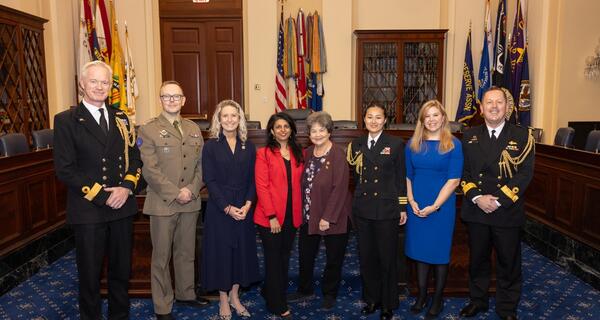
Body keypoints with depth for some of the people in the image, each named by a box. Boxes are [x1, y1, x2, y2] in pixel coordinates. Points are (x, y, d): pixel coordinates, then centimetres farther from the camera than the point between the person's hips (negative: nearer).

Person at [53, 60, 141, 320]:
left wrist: (126, 187, -8)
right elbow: (65, 170, -10)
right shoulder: (66, 120, -4)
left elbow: (135, 158, 10)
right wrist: (102, 196, -14)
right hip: (88, 210, -4)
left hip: (122, 207, 4)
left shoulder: (120, 119, 10)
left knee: (122, 269, 15)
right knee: (89, 274, 10)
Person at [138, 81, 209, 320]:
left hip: (191, 202, 5)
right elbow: (150, 170, -12)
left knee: (186, 252, 17)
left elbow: (201, 164, 6)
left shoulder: (193, 129, 10)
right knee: (162, 257, 6)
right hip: (162, 202, -4)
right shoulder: (148, 130, -5)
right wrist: (175, 193, -16)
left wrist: (192, 189, -9)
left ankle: (185, 293, 35)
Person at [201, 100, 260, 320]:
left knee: (242, 250, 9)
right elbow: (209, 180, -8)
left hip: (244, 208, 3)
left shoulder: (248, 146, 6)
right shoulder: (211, 146, -3)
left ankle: (234, 296, 26)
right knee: (221, 251, 4)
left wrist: (247, 205, -11)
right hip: (219, 208, -3)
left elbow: (253, 179, 3)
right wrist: (228, 208, -15)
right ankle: (223, 300, 19)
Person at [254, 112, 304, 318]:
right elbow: (261, 186, -11)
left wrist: (300, 212, 0)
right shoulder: (264, 153, -6)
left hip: (292, 215, 5)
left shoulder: (298, 153, 9)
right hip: (270, 217, -5)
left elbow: (300, 183, 9)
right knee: (274, 260, 6)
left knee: (284, 257, 16)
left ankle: (271, 292, 35)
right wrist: (272, 216, -16)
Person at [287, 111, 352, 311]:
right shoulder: (307, 153, 5)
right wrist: (302, 212, 2)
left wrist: (328, 218, -20)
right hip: (308, 216, 6)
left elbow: (339, 189, -19)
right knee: (305, 255, 17)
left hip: (333, 218, -6)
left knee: (333, 258, 10)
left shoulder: (338, 155, -15)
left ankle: (329, 295, 31)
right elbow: (303, 184, 9)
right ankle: (305, 290, 38)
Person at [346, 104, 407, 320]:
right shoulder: (356, 145, 8)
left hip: (387, 210, -3)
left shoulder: (396, 144, -2)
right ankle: (371, 299, 30)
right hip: (362, 210, 4)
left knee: (387, 257, 6)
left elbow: (401, 178, -2)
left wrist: (403, 208, -2)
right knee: (366, 256, 12)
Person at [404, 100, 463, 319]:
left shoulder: (453, 145, -5)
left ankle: (438, 298, 22)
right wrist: (411, 201, -5)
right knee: (419, 250, 11)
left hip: (441, 206, -3)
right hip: (416, 207, 3)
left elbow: (453, 180, -10)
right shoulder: (413, 144, 5)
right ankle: (421, 295, 25)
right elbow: (407, 176, 8)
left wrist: (434, 206, -15)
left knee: (439, 252, 7)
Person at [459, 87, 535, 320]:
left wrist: (498, 200, -17)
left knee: (509, 263, 11)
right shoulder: (469, 136, 5)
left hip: (508, 212, -2)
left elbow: (524, 174, -9)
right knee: (477, 259, 16)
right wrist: (477, 198, -13)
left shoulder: (522, 137, -2)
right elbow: (463, 172, 2)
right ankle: (477, 300, 35)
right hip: (476, 211, 2)